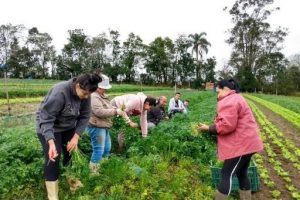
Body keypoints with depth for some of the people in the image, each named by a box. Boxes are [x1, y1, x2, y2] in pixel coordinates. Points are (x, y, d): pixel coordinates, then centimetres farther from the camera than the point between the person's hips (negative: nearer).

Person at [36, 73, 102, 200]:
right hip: (48, 127, -5)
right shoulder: (59, 92, -34)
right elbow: (46, 119, -33)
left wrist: (76, 137, -17)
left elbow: (84, 116, -10)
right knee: (52, 159, -8)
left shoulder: (85, 95, -16)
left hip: (68, 127, 6)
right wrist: (51, 142, -42)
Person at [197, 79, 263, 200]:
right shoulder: (236, 98, 19)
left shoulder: (228, 102, -16)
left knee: (226, 174, -5)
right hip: (245, 143, 11)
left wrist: (208, 128, -14)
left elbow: (227, 125, -25)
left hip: (241, 145, -11)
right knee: (241, 173, 17)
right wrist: (217, 122, 9)